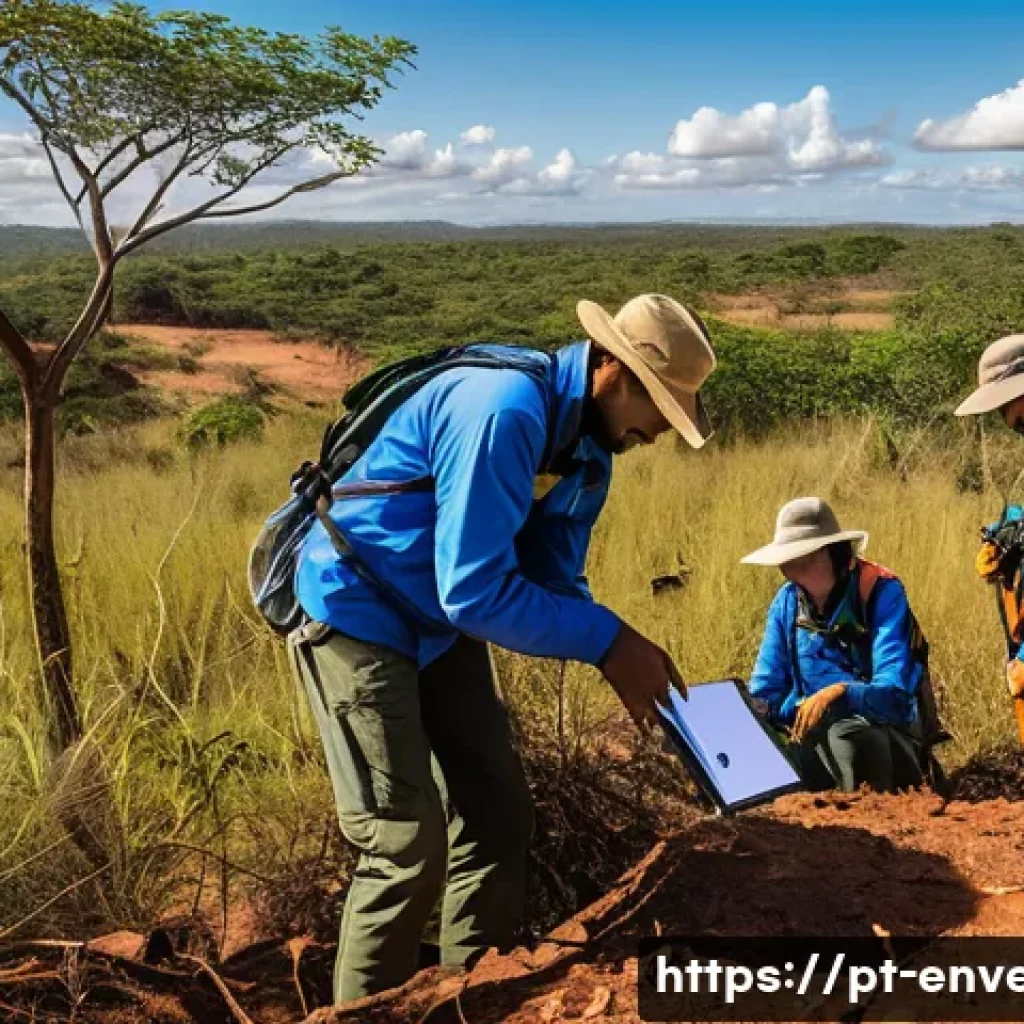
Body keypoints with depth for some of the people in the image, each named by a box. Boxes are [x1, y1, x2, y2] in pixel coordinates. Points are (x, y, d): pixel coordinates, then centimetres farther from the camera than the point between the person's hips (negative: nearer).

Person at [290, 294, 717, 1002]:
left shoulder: (590, 448, 0)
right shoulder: (503, 409, -29)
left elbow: (554, 581, 4)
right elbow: (475, 591, -31)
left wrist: (625, 653, -13)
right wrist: (607, 640, -24)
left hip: (442, 624, 9)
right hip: (357, 615, -9)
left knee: (499, 818, 11)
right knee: (409, 845, -8)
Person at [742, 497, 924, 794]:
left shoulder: (882, 593, -9)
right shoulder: (787, 602, 5)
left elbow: (894, 692, -17)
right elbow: (765, 693, 7)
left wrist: (840, 692, -36)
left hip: (877, 730, -3)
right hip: (809, 733, 4)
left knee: (847, 734, -37)